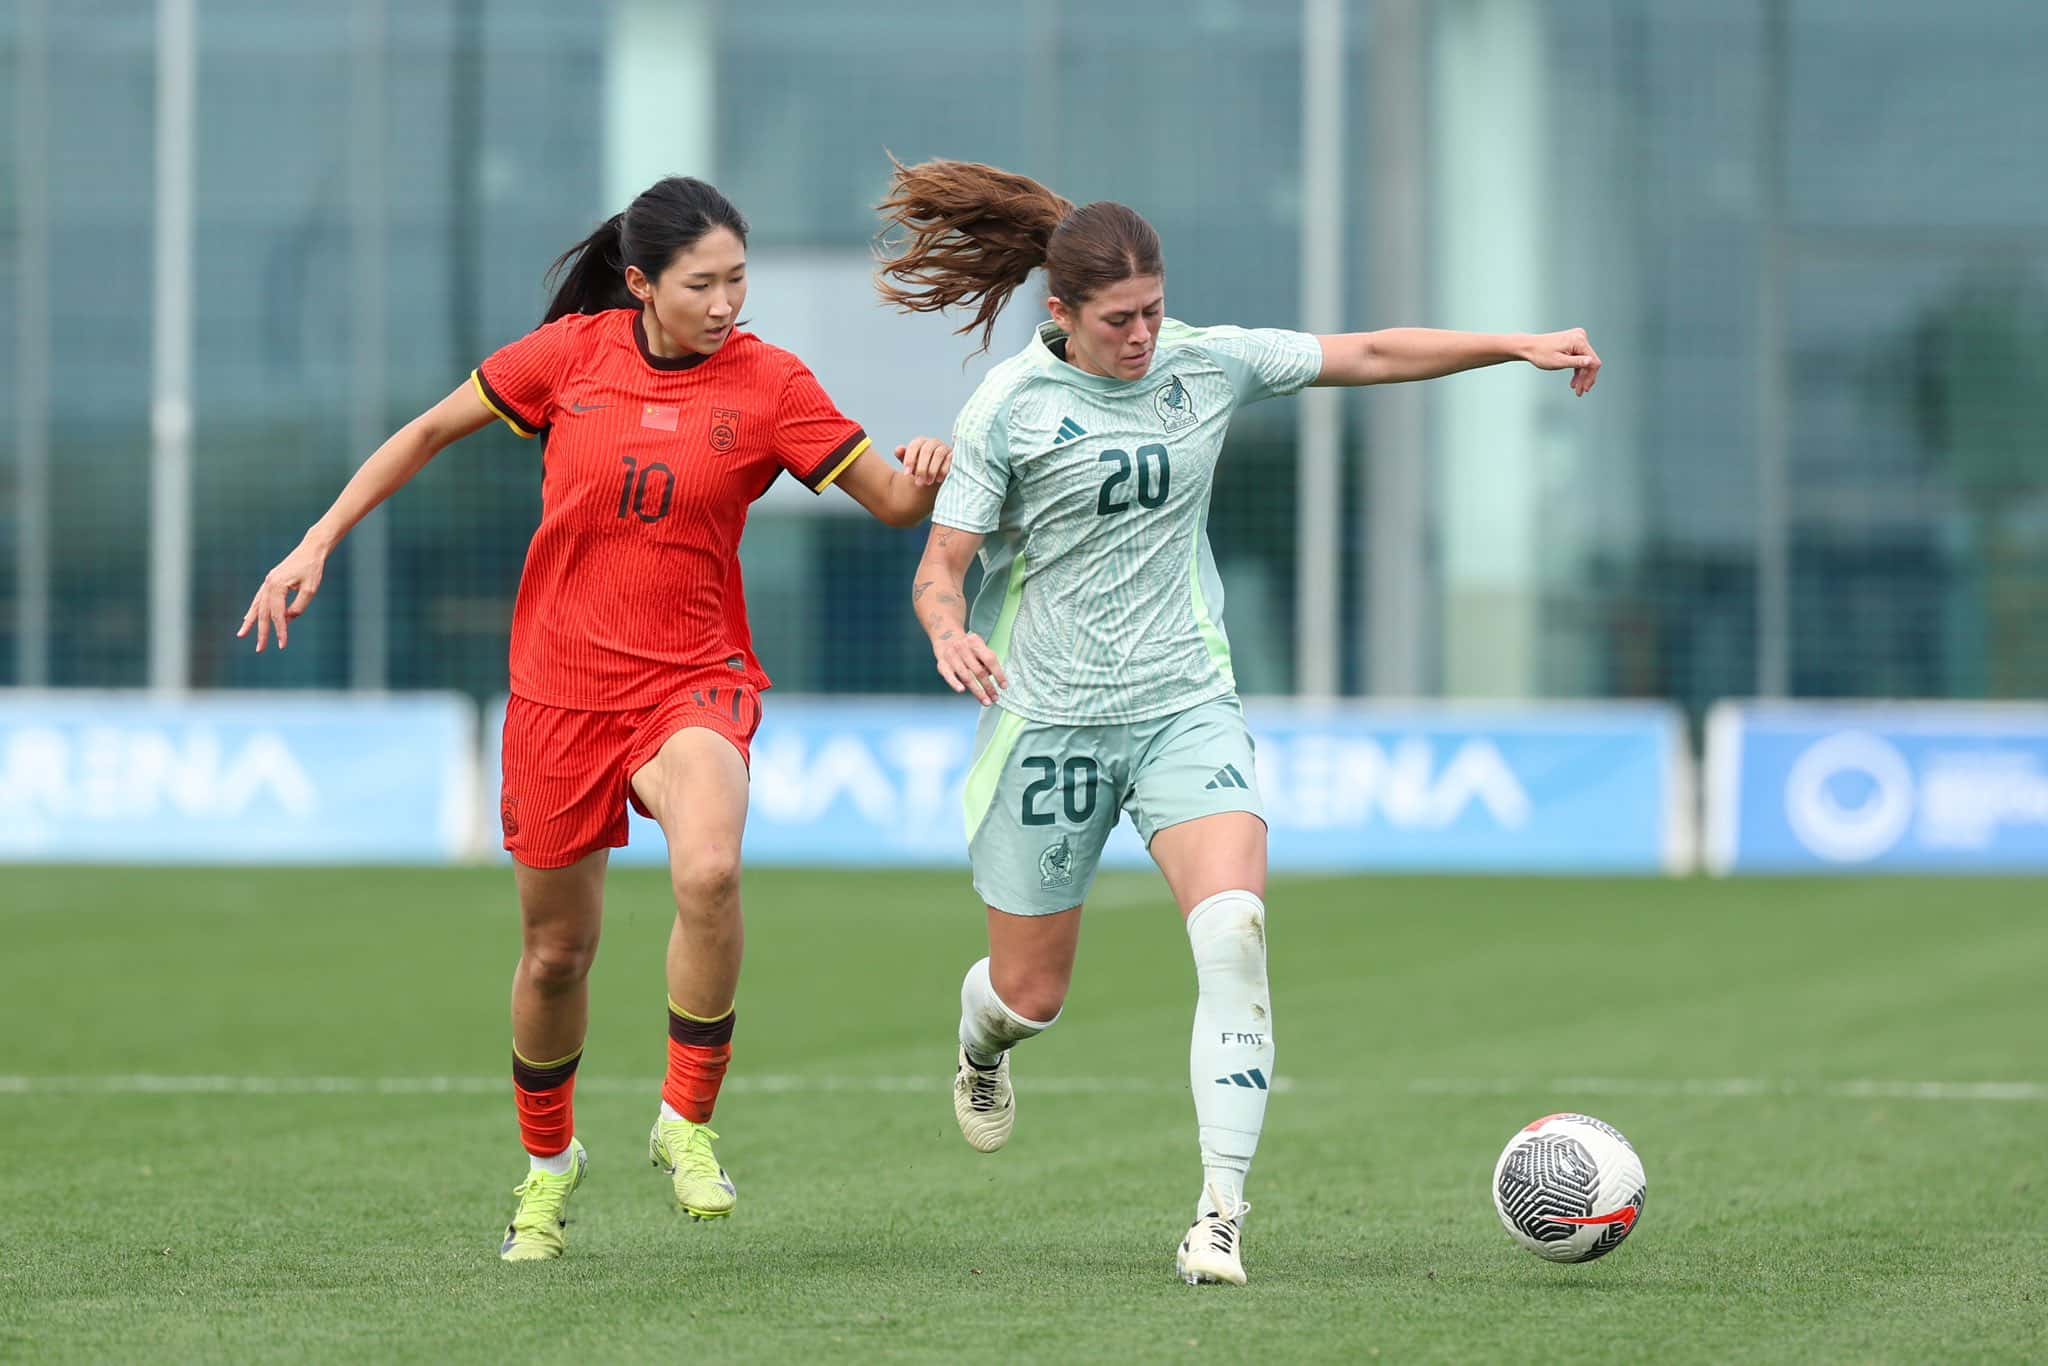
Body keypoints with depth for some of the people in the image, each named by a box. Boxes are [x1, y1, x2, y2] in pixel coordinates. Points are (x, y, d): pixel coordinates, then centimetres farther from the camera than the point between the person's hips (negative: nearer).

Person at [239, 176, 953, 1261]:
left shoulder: (767, 384, -6)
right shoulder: (572, 353, -3)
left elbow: (892, 502, -5)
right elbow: (430, 431, 9)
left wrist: (927, 478, -28)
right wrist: (317, 544, 6)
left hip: (692, 679, -2)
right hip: (559, 686, 2)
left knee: (709, 869, -32)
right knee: (556, 951, 10)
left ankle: (686, 1122, -13)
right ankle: (548, 1161, 38)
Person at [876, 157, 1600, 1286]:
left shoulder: (1207, 365, 0)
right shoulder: (1009, 408, -9)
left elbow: (1373, 355, 6)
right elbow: (939, 569, -8)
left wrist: (1521, 346, -1)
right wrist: (950, 633, -30)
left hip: (1187, 707, 2)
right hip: (1049, 718, -2)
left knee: (1233, 929, -23)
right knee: (1031, 995, 7)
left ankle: (1221, 1214, -22)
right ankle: (980, 1045, 48)